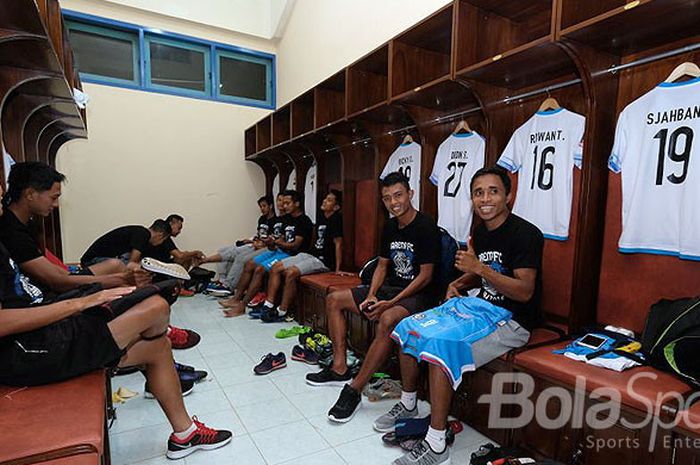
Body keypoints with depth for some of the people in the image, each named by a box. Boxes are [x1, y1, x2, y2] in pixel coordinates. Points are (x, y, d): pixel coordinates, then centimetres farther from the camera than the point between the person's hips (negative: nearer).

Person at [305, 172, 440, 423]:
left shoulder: (426, 227, -15)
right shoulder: (390, 226, 8)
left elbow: (425, 276, -17)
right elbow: (382, 265, 13)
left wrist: (390, 303, -21)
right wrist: (370, 296, -3)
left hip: (417, 294, -8)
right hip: (390, 287, 9)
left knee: (387, 320, -39)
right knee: (334, 299, 4)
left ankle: (354, 389, -24)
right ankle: (340, 369, 5)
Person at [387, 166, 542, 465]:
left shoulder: (525, 234, -16)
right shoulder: (480, 231, 8)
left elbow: (524, 292, -21)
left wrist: (478, 267, -26)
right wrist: (459, 284, 2)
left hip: (511, 320, -8)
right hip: (479, 305, 8)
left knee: (441, 346, -29)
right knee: (408, 328, -1)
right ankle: (408, 406, 19)